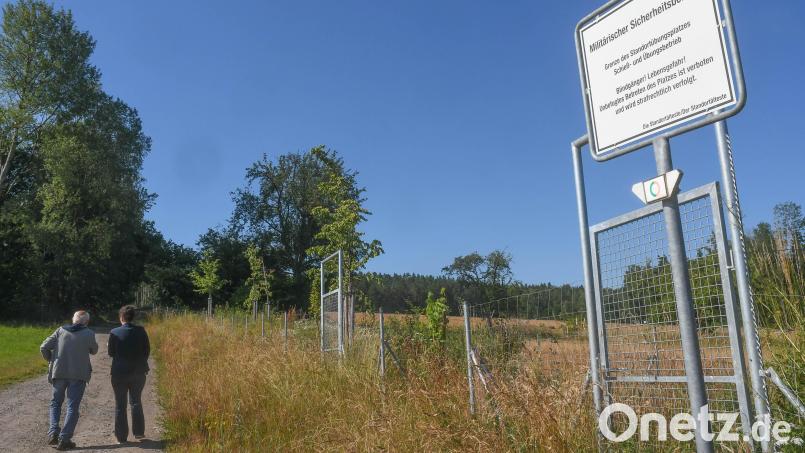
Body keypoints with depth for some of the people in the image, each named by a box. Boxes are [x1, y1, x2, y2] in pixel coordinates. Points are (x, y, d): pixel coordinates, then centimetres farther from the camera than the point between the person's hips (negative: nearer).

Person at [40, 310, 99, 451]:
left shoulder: (60, 331, 1)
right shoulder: (89, 334, -5)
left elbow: (44, 347, -1)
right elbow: (94, 350, 9)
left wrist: (51, 360, 15)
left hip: (59, 372, 2)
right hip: (78, 375, -2)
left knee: (55, 402, 21)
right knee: (72, 407, 5)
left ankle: (53, 432, 6)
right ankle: (64, 439, 1)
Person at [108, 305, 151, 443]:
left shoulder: (114, 332, -11)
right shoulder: (141, 331, -6)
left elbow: (111, 353, -4)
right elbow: (147, 350, 0)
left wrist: (108, 347, 18)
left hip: (119, 373, -2)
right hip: (138, 372, 2)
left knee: (120, 404, 9)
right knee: (136, 401, 17)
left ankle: (121, 436, 12)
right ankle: (138, 432, 17)